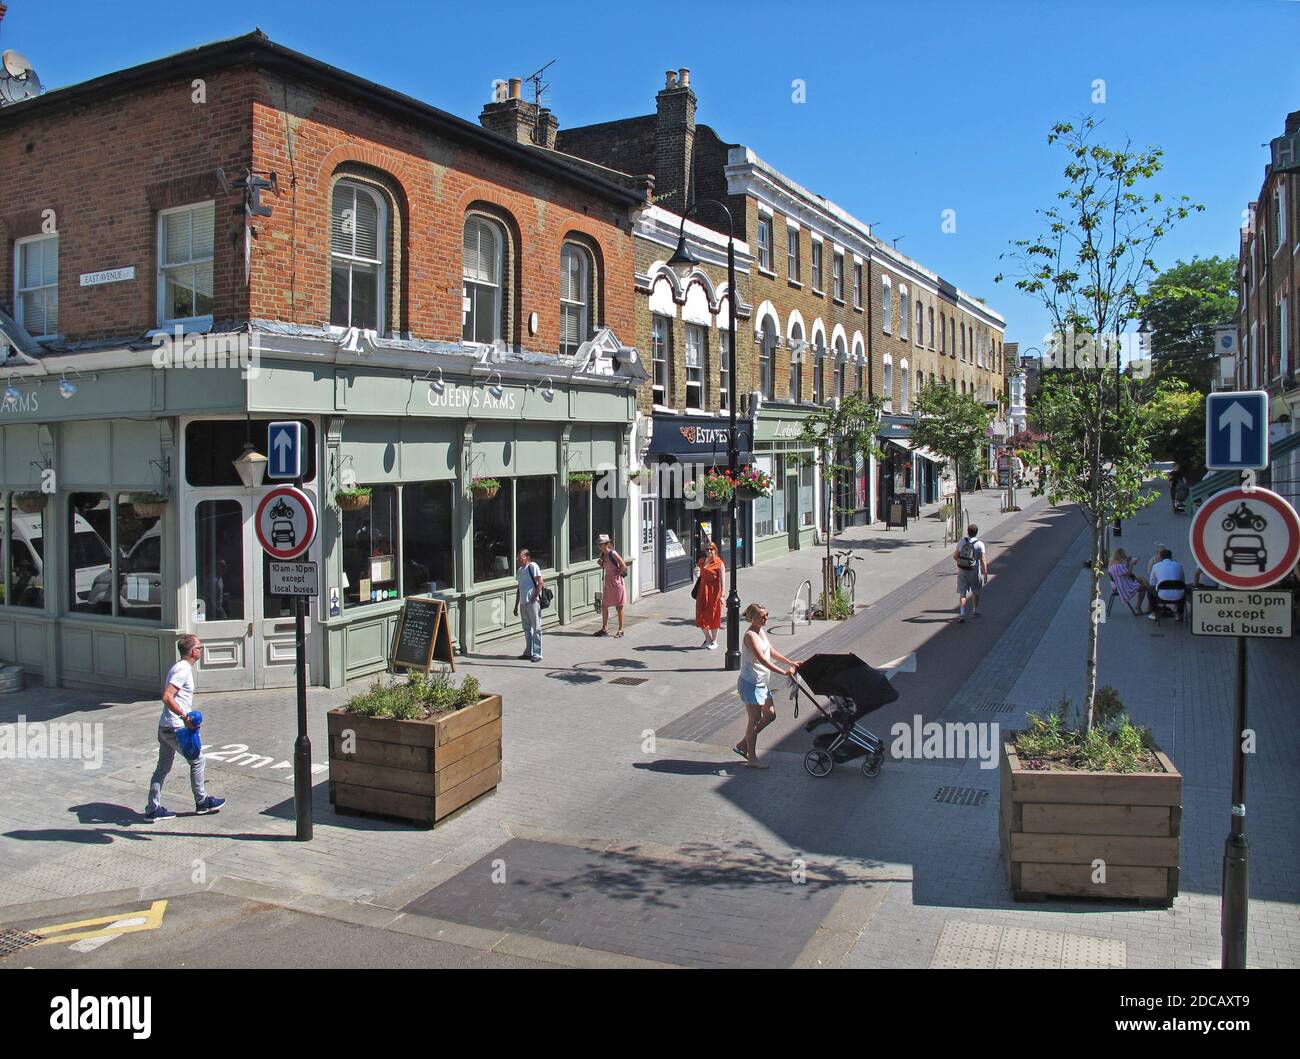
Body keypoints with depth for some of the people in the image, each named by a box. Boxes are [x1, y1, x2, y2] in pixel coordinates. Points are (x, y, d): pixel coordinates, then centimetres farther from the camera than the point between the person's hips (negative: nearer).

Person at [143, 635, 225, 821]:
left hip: (164, 727, 9)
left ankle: (153, 809, 16)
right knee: (197, 759, 6)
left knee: (163, 767, 12)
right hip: (176, 727, -9)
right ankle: (202, 802, 17)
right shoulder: (183, 670, -16)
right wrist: (185, 717, -29)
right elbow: (167, 697, -26)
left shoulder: (177, 668, 14)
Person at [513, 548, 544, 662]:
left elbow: (540, 582, -11)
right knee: (527, 628, 13)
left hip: (532, 602, -8)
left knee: (536, 628, -3)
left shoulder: (532, 566, -5)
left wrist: (534, 597, -14)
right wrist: (516, 606, 20)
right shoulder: (520, 570, 18)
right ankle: (528, 652, 21)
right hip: (523, 603, 8)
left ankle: (537, 653, -2)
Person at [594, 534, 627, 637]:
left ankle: (620, 630, 12)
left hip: (616, 582, -8)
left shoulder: (613, 554, -18)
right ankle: (604, 629, 19)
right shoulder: (603, 554, 5)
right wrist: (600, 563, -1)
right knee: (604, 606, 9)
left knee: (619, 607, 3)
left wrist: (617, 574, -9)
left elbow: (624, 566, -18)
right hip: (607, 582, 8)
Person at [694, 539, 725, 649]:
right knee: (701, 615, 7)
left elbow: (721, 580, -13)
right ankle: (708, 638, 26)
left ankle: (714, 641, 17)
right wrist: (696, 570, 8)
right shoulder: (702, 561, 8)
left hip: (714, 591, -6)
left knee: (713, 615, 3)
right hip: (703, 590, 6)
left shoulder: (719, 563, -10)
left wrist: (721, 595, -16)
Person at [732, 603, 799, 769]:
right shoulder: (750, 635, -20)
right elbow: (762, 659, -29)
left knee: (770, 715, 14)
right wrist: (784, 672, -33)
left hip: (761, 683, 10)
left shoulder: (761, 631, 9)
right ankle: (752, 759, 9)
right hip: (750, 683, -10)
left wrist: (790, 663, 13)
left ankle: (743, 745, 22)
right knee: (755, 720, -2)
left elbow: (771, 652, 19)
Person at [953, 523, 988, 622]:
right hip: (974, 571, -1)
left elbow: (955, 556, 4)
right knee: (975, 592, 20)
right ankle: (975, 611, 34)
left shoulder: (961, 542, -3)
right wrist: (985, 573, -6)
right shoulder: (980, 544, -11)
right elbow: (982, 560, -12)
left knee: (962, 593, 1)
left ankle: (962, 614, -14)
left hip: (962, 570, 1)